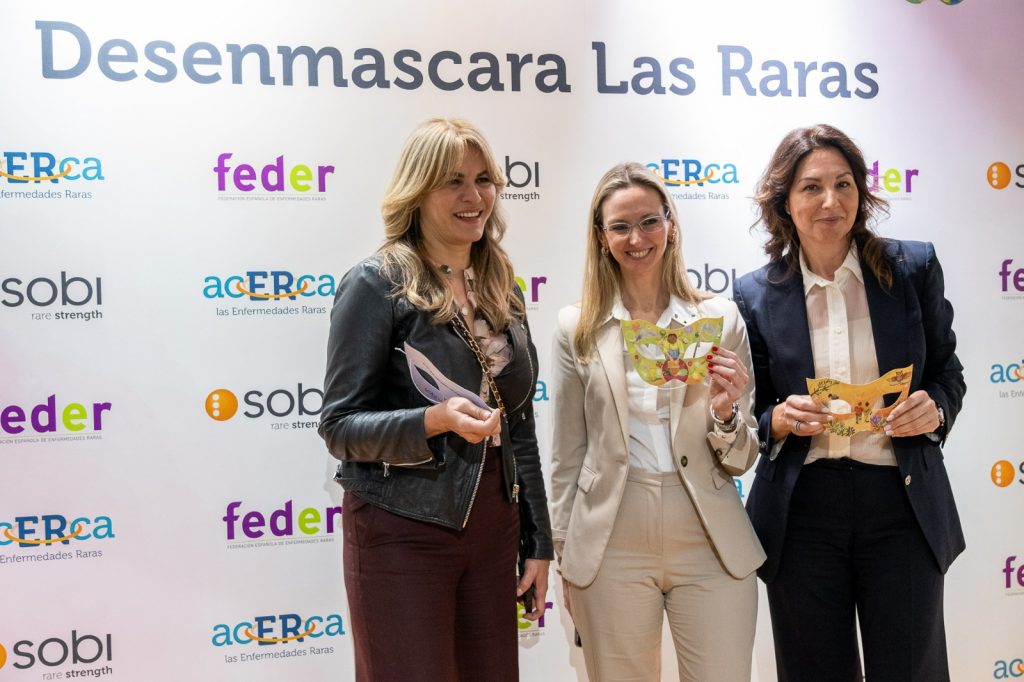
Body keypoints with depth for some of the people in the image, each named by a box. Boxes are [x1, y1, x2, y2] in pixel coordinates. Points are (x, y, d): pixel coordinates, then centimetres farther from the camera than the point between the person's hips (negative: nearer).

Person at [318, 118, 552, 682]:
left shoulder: (502, 289, 9)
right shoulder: (375, 285, -9)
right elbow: (340, 425, -11)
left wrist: (537, 543, 12)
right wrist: (434, 420, -27)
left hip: (491, 529, 6)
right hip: (401, 532, -5)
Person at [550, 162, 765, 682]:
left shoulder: (720, 318, 0)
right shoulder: (577, 328, 0)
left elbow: (740, 461, 5)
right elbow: (567, 455, 6)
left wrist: (725, 414, -15)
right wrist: (566, 558, 8)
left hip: (711, 545, 0)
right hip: (611, 548, 0)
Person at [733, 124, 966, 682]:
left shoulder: (913, 268, 0)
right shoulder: (757, 295, -1)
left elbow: (947, 373, 10)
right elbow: (750, 416, 6)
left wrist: (934, 408, -12)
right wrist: (781, 419, -16)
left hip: (903, 505, 0)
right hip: (802, 510, 0)